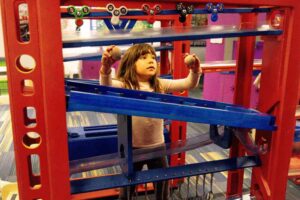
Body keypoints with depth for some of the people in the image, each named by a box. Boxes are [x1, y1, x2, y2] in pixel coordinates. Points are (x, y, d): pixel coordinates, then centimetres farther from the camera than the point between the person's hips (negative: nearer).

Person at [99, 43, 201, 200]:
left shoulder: (160, 85, -3)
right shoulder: (125, 86, -13)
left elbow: (188, 84, -7)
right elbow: (106, 86, -33)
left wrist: (195, 71, -28)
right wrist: (105, 68, -54)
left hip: (157, 146, 3)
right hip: (133, 147, -3)